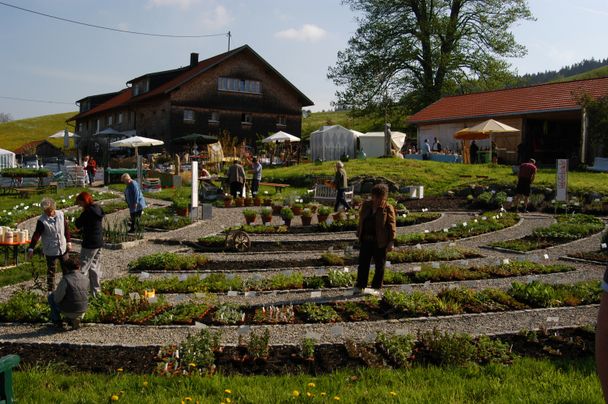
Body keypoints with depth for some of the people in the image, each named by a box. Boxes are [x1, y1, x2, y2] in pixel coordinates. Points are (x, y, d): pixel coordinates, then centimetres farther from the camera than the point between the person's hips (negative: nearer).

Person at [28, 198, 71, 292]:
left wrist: (69, 242, 5)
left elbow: (66, 228, 5)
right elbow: (36, 235, -18)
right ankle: (50, 290, 20)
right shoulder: (42, 221, -16)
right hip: (51, 251, -4)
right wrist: (31, 248, -25)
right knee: (51, 271, 7)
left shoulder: (61, 214, -5)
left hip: (63, 248, 4)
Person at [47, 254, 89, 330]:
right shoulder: (85, 279, -2)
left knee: (51, 296, 19)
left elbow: (57, 299, -13)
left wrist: (56, 292, 9)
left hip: (68, 311, -5)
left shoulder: (65, 279, -18)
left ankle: (57, 321, 22)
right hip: (82, 311, 5)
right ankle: (75, 319, 16)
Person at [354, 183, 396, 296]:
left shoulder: (388, 209, -7)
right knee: (363, 264, 9)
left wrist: (391, 242, -13)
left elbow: (392, 226, -8)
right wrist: (359, 236, 14)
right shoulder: (366, 205, 7)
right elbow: (361, 222, 14)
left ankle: (376, 288, 17)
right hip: (366, 240, 4)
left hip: (380, 242, -4)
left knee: (379, 265, 6)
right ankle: (360, 287, 19)